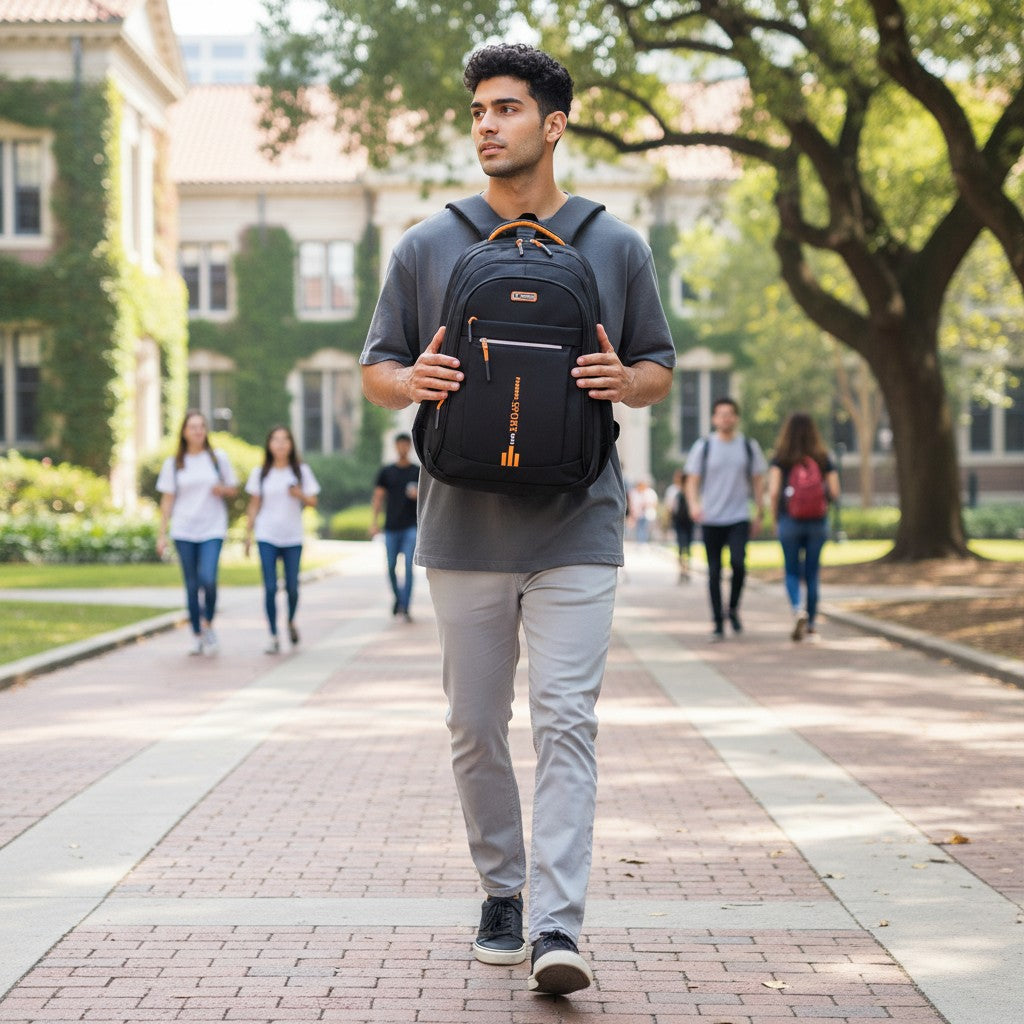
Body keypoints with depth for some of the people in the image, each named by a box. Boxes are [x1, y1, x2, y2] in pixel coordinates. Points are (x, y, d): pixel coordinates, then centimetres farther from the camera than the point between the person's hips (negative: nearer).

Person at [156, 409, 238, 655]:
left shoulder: (218, 458, 6)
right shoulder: (173, 464, 6)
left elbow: (234, 489, 14)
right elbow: (167, 500, 7)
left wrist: (223, 490, -10)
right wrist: (161, 535, 3)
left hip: (212, 530, -1)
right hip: (183, 531, 1)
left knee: (208, 579, -18)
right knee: (192, 585, 3)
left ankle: (208, 624, 5)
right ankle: (197, 636, 14)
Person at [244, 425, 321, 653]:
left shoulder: (301, 471, 5)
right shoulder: (260, 473, 6)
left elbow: (313, 503, 5)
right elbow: (254, 506, 10)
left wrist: (301, 495, -16)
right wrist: (248, 535, 5)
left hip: (293, 538, 0)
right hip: (267, 537, 0)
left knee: (292, 587, 2)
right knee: (270, 587, -6)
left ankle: (291, 622, 30)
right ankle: (273, 636, 0)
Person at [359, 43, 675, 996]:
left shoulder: (615, 247, 7)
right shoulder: (426, 248, 8)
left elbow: (660, 370, 14)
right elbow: (375, 370, 11)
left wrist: (625, 380, -10)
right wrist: (412, 380, -13)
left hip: (576, 530, -1)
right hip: (465, 527, 2)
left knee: (566, 720, -10)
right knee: (476, 729, 8)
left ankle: (557, 926, -11)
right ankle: (501, 891, 26)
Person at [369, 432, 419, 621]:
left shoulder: (418, 472, 6)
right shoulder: (386, 472, 9)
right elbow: (378, 497, 8)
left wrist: (418, 494, -13)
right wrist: (374, 522, -1)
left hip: (411, 526, -2)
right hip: (391, 526, 2)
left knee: (408, 566, -11)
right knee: (391, 567, 5)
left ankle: (405, 606, -12)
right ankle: (398, 598, 28)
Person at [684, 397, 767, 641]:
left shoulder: (749, 446, 7)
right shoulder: (703, 447, 2)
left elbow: (758, 481, 13)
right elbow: (692, 481, 2)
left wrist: (759, 514, 9)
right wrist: (694, 504, -16)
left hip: (739, 518, 0)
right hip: (711, 520, 0)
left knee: (738, 563, -18)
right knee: (714, 572, 2)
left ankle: (733, 609, 6)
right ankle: (718, 622, 11)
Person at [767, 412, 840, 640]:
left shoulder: (780, 459, -4)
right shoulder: (824, 459, 1)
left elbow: (773, 493, -12)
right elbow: (834, 492, -3)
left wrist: (776, 519, 1)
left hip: (790, 521, -2)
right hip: (818, 522, 2)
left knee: (792, 573, 8)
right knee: (812, 573, 12)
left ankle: (798, 609, -17)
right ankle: (811, 622, 16)